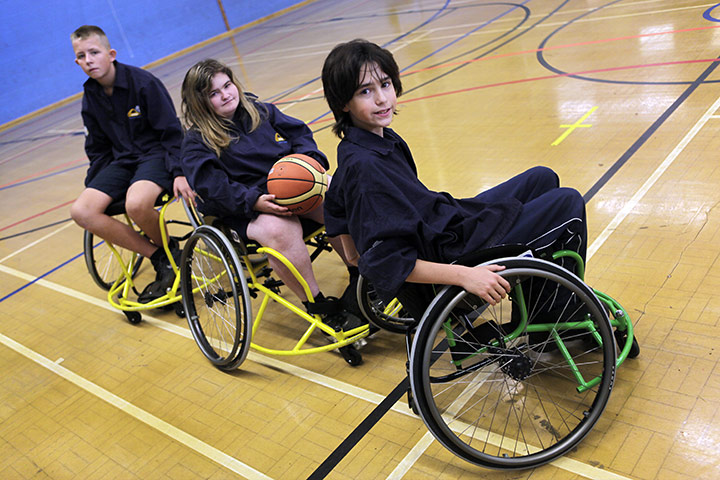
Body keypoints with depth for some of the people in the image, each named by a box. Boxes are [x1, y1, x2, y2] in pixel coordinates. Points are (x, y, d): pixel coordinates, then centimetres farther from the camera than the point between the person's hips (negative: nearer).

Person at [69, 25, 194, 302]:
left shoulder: (143, 82, -11)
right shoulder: (90, 99, 7)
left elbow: (172, 132, -10)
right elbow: (98, 150, 19)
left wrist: (179, 173, -20)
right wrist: (92, 184, 11)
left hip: (157, 155, -6)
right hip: (122, 161, 7)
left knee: (136, 204, -38)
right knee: (81, 211, -17)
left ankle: (168, 247, -3)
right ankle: (160, 258, -11)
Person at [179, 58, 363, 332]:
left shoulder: (260, 111, 16)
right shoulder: (197, 143, 0)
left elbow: (298, 132, 15)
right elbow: (213, 187, -12)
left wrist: (313, 160, -6)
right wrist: (254, 201, -26)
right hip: (245, 208, -5)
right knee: (280, 230, -38)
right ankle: (318, 306, -23)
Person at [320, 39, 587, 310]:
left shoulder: (382, 138, 1)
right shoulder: (365, 167, -29)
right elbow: (384, 262, -30)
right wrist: (464, 275, -32)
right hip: (451, 255, -10)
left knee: (542, 178, 20)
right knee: (569, 204, -4)